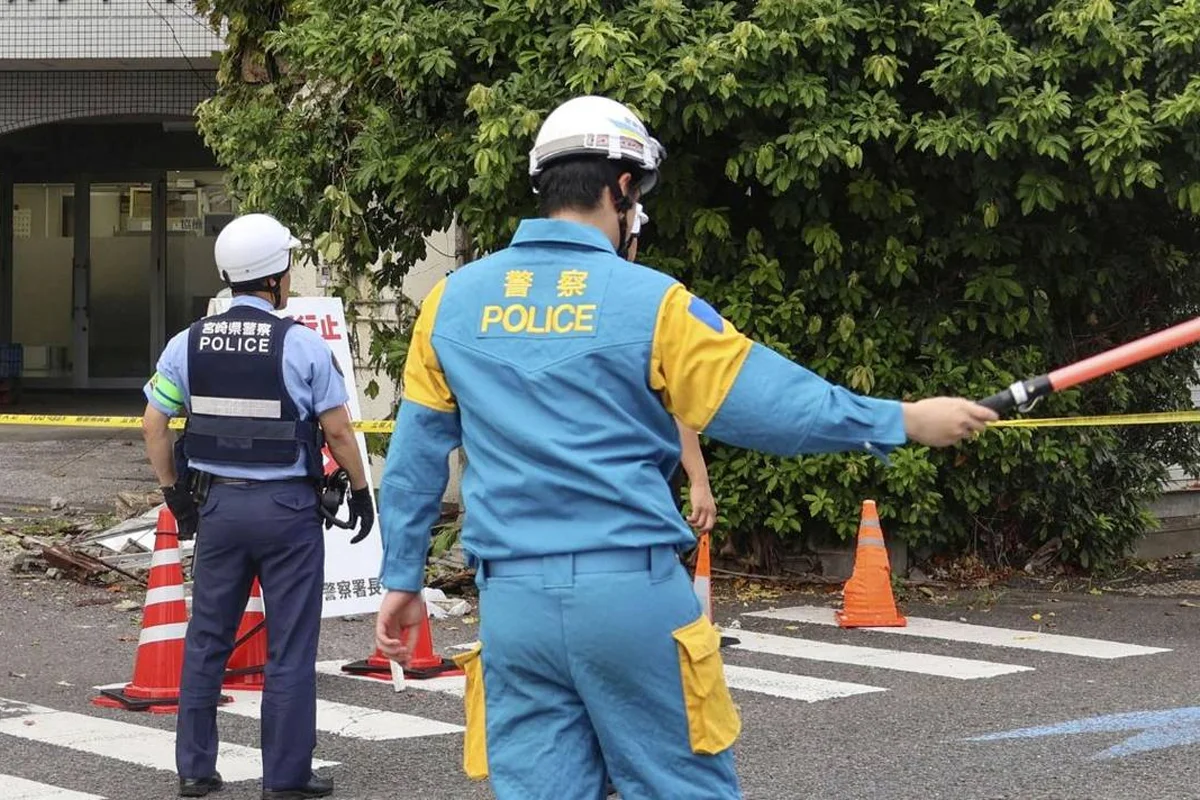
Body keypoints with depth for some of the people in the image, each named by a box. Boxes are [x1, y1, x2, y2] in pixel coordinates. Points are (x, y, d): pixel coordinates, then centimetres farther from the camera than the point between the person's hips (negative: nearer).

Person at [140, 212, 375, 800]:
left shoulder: (188, 344, 1)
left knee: (206, 640, 14)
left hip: (217, 504, 4)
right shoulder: (302, 345, -10)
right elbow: (337, 431, -8)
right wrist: (360, 490, 6)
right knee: (290, 650, 4)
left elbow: (154, 426, 6)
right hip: (287, 508, -4)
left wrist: (174, 491, 17)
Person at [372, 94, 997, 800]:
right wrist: (905, 420, 6)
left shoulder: (453, 301, 7)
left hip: (514, 600, 4)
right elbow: (772, 405, -5)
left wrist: (402, 578, 21)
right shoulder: (649, 301, -6)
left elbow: (414, 457, 12)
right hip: (631, 590, -3)